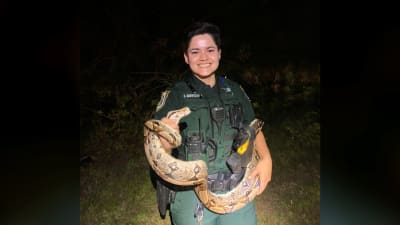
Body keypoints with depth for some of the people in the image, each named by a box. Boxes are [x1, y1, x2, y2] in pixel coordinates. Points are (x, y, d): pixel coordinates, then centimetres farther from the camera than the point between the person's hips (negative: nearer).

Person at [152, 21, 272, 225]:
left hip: (238, 191, 3)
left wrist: (266, 158, 0)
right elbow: (159, 149, -8)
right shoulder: (175, 95, -5)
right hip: (191, 194, -2)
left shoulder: (234, 90, 4)